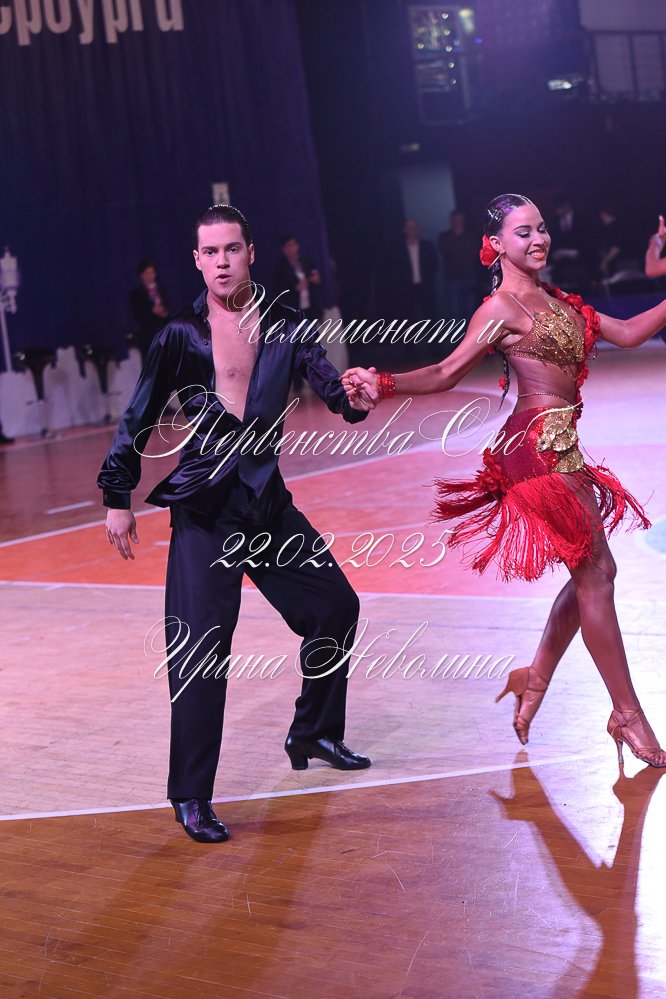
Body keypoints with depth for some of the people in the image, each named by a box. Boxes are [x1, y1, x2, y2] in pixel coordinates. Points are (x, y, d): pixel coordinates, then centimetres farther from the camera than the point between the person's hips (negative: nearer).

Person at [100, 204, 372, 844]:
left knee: (335, 607, 12)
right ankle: (191, 797, -3)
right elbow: (139, 420, 3)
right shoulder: (180, 336, -3)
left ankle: (313, 734, 33)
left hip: (267, 499, 5)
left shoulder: (283, 328, 5)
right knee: (200, 646, -12)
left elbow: (330, 385, -5)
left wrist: (356, 396, -29)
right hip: (203, 508, -4)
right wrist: (118, 498, 2)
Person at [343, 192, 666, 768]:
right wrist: (382, 386, -22)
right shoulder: (500, 309, -7)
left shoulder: (557, 302, 17)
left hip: (561, 448, 9)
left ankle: (534, 682, 25)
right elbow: (446, 374, -10)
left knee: (595, 574, 13)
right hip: (540, 446, -9)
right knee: (594, 575, -6)